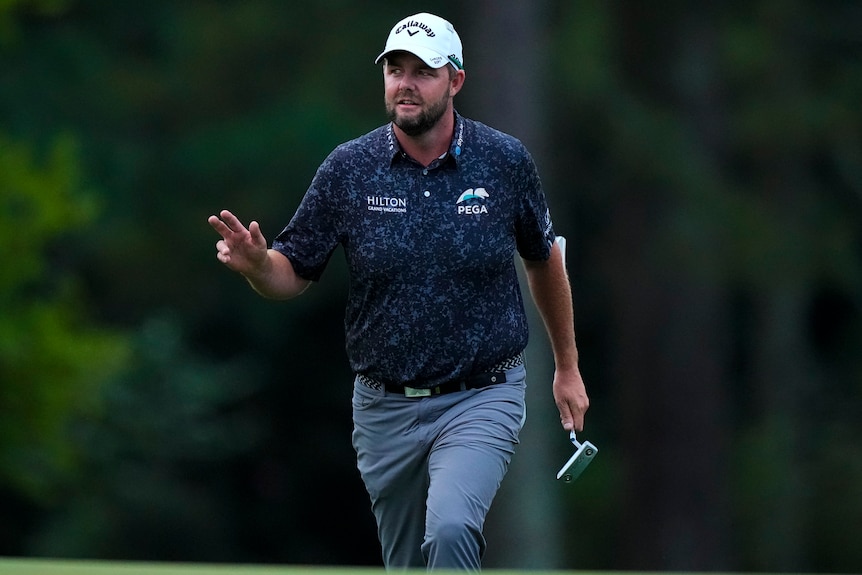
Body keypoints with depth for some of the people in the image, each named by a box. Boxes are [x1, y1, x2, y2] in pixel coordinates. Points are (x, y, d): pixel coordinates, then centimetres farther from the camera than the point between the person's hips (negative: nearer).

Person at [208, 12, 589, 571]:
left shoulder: (505, 161, -5)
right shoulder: (348, 168, -4)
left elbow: (543, 259, 12)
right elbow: (292, 275, 2)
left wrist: (567, 367, 18)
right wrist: (256, 263, -22)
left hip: (481, 398, -3)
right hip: (385, 408, 3)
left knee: (449, 529, -28)